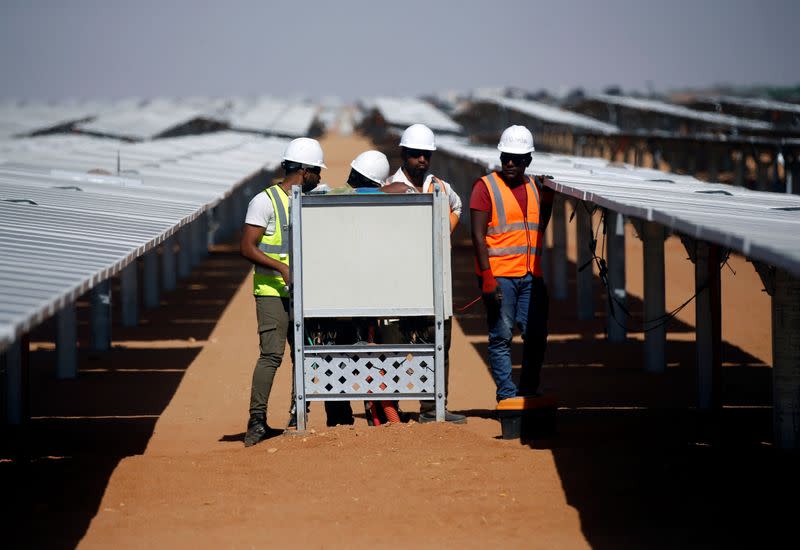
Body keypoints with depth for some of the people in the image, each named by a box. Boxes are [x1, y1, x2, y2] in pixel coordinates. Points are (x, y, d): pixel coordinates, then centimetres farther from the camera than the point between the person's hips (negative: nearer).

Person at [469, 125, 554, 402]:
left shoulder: (534, 186, 14)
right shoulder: (485, 186, -3)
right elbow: (478, 234, -8)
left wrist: (547, 198, 7)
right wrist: (487, 276, -16)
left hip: (530, 275, 5)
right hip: (498, 275, -5)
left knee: (536, 335, 4)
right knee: (501, 337, -3)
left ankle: (528, 392, 15)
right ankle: (507, 395, 1)